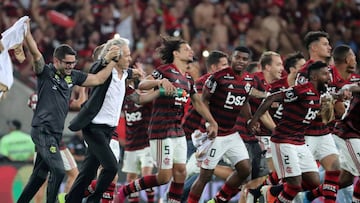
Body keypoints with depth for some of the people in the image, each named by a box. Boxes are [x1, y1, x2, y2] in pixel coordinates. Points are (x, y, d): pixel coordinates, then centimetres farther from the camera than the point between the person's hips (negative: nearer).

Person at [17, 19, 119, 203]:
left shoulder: (73, 76, 10)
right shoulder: (45, 72, -9)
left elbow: (98, 79, 15)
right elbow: (36, 54, -25)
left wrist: (110, 61, 7)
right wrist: (27, 33, -39)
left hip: (56, 132, 8)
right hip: (42, 130, -8)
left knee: (40, 174, 13)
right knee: (58, 171, -17)